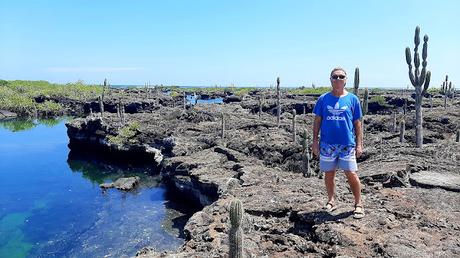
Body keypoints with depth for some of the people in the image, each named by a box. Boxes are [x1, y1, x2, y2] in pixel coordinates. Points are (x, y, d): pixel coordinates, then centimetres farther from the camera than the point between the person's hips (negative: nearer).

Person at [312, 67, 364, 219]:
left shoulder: (352, 99, 3)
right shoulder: (323, 99, 4)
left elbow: (357, 123, 5)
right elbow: (317, 121, 7)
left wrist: (359, 144, 1)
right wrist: (315, 141, 2)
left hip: (347, 144, -1)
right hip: (327, 144, 2)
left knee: (351, 174, -2)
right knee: (329, 174, 10)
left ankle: (358, 204, 15)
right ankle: (331, 201, 28)